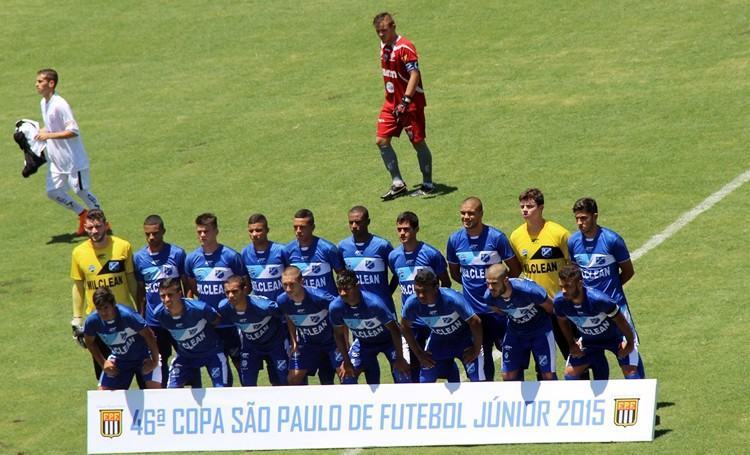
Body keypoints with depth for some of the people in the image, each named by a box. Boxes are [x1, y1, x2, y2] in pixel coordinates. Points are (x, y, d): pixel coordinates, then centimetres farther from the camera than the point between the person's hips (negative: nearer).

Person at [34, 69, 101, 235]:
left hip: (73, 159, -9)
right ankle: (82, 215, 26)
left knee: (81, 190, 1)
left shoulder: (59, 104, -22)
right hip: (56, 159, 9)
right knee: (53, 192, 8)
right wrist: (43, 132, 2)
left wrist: (48, 135, -25)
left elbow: (73, 131, -26)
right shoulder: (43, 103, 6)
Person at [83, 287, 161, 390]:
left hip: (143, 358, -4)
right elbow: (89, 342, 2)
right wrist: (103, 363, -4)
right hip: (118, 360, 4)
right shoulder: (92, 321, -21)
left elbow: (148, 335, -22)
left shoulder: (127, 315, -33)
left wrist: (154, 361, -17)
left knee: (155, 389, -19)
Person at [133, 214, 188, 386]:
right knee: (159, 362, 9)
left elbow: (187, 285, 1)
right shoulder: (139, 258, 2)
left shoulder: (177, 254, -6)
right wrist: (140, 319, 8)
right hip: (153, 321, 2)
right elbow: (140, 291, 9)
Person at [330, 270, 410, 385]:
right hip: (363, 342, 4)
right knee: (347, 375, -7)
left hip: (387, 340, -4)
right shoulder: (335, 307, -26)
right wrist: (347, 361, -6)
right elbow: (339, 334, -7)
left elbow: (394, 329, -26)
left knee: (401, 372, -17)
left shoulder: (374, 303, -37)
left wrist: (399, 359, -21)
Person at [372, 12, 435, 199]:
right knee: (382, 140, 0)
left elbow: (414, 75, -23)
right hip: (391, 102, 8)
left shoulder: (404, 48, -17)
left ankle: (428, 185, 14)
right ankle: (398, 184, 7)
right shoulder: (384, 47, 8)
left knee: (418, 142, 1)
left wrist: (406, 100, -29)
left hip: (411, 102, -8)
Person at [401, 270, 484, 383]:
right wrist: (419, 353, -1)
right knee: (425, 381, -2)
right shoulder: (412, 303, -24)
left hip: (464, 338, -3)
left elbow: (475, 322, -27)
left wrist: (476, 349, -18)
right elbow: (404, 326, -3)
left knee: (477, 381, -12)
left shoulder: (451, 299, -36)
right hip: (438, 339, 4)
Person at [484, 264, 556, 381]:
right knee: (508, 375, 1)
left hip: (540, 329, -4)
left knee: (548, 375, -5)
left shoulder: (528, 290, -36)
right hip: (515, 331, 4)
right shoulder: (489, 297, -22)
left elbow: (550, 307, -16)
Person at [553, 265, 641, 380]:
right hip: (588, 340, 5)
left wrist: (630, 343, -13)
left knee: (630, 371, -15)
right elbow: (563, 321, -1)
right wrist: (571, 344, 5)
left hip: (615, 336, -5)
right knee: (570, 372, 2)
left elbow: (619, 319, -24)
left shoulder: (598, 299, -41)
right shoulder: (560, 301, -27)